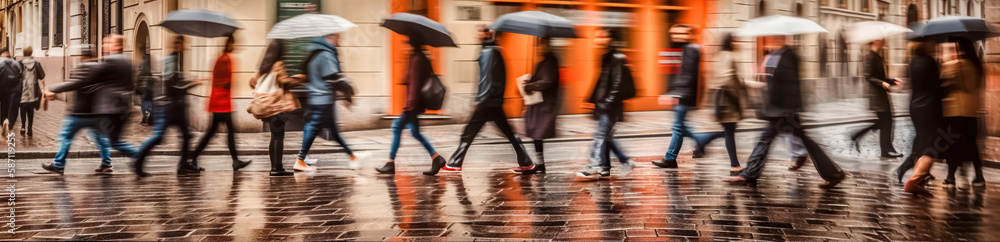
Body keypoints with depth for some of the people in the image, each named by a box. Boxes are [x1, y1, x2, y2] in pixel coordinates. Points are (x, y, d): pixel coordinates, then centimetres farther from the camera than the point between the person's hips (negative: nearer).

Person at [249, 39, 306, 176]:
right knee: (278, 135, -8)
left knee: (275, 135, 10)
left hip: (263, 104, 8)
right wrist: (299, 79, 2)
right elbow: (285, 81, -12)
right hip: (275, 104, -8)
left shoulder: (263, 66, 13)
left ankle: (275, 167, 10)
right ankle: (277, 168, -12)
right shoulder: (278, 65, -8)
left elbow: (254, 82, 18)